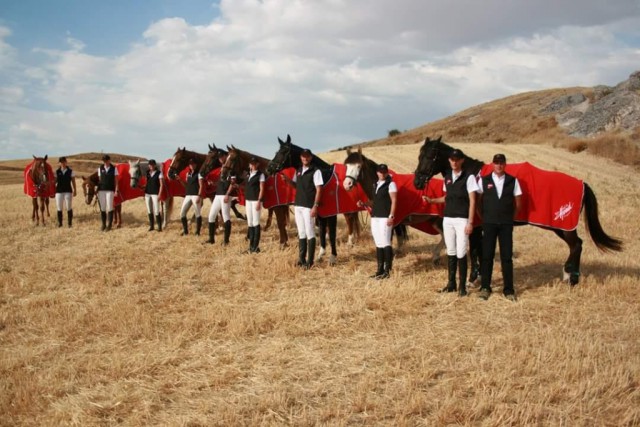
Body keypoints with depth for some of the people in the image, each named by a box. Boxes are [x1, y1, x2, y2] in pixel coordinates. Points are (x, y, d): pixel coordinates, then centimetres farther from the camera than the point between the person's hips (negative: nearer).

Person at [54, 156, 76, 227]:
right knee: (59, 208, 6)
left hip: (68, 191, -1)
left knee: (69, 207, 1)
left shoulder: (70, 171, 0)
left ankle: (69, 223, 10)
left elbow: (73, 182, 2)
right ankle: (59, 223, 15)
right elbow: (54, 181, 7)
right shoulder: (57, 172, 4)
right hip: (59, 191, 1)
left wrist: (74, 191, -3)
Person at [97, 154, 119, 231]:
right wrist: (98, 190, 7)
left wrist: (116, 190, -9)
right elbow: (99, 179, 10)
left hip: (110, 190, -2)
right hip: (101, 190, 3)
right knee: (102, 208, 6)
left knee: (110, 207, -3)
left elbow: (116, 180, -1)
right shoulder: (100, 169, 6)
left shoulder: (114, 169, 0)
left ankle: (109, 225, 2)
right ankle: (103, 224, 15)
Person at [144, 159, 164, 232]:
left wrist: (159, 195, -15)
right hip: (147, 193, 5)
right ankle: (151, 226, 18)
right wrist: (144, 193, 10)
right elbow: (146, 183, 15)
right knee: (149, 211, 9)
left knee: (156, 211, -8)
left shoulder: (159, 173, -6)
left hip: (155, 194, -5)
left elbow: (161, 185, -8)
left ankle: (159, 226, 0)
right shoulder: (147, 173, 8)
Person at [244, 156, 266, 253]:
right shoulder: (248, 174, 13)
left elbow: (261, 189, -10)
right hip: (248, 201, 7)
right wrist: (245, 202, 15)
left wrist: (259, 201, -18)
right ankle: (251, 245, 14)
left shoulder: (260, 175, -5)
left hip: (256, 201, -7)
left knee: (256, 223, -7)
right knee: (250, 223, 9)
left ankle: (256, 246, -4)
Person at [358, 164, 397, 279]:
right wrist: (364, 203, 7)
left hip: (385, 217, -7)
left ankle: (387, 271, -6)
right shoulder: (376, 185, 17)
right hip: (375, 217, 8)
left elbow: (393, 201, -10)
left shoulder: (390, 184, -5)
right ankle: (380, 270, 15)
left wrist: (391, 216, -19)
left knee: (385, 243, -9)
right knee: (378, 244, 10)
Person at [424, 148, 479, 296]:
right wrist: (432, 200, 6)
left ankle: (462, 286, 4)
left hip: (462, 220, -5)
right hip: (447, 219, 6)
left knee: (461, 253, -5)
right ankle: (451, 283, 20)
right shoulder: (447, 177, 10)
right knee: (450, 252, 11)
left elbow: (472, 201, -10)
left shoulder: (469, 177, -7)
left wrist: (470, 223, -15)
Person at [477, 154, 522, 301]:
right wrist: (484, 217, 3)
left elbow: (518, 203, 8)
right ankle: (485, 287, 13)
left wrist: (511, 217, 5)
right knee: (487, 256, 4)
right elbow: (478, 201, 6)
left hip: (506, 224, 0)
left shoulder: (513, 181, 3)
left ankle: (508, 290, 11)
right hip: (489, 223, 0)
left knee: (507, 257, 4)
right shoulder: (484, 181, 1)